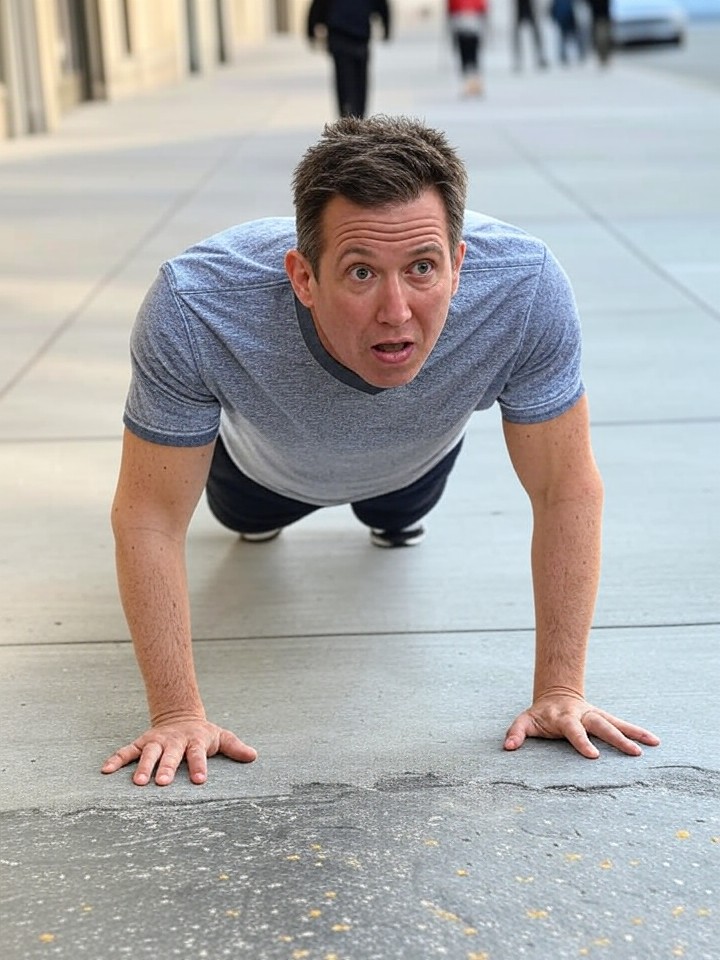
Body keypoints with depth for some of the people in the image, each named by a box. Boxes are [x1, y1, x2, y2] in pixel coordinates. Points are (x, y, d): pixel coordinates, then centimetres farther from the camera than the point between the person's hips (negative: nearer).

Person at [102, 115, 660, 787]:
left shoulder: (527, 290, -44)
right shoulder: (196, 308, -46)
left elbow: (566, 491, -29)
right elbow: (150, 515, -33)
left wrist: (559, 692, -27)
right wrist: (178, 714, -32)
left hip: (414, 458, 1)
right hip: (268, 462, 0)